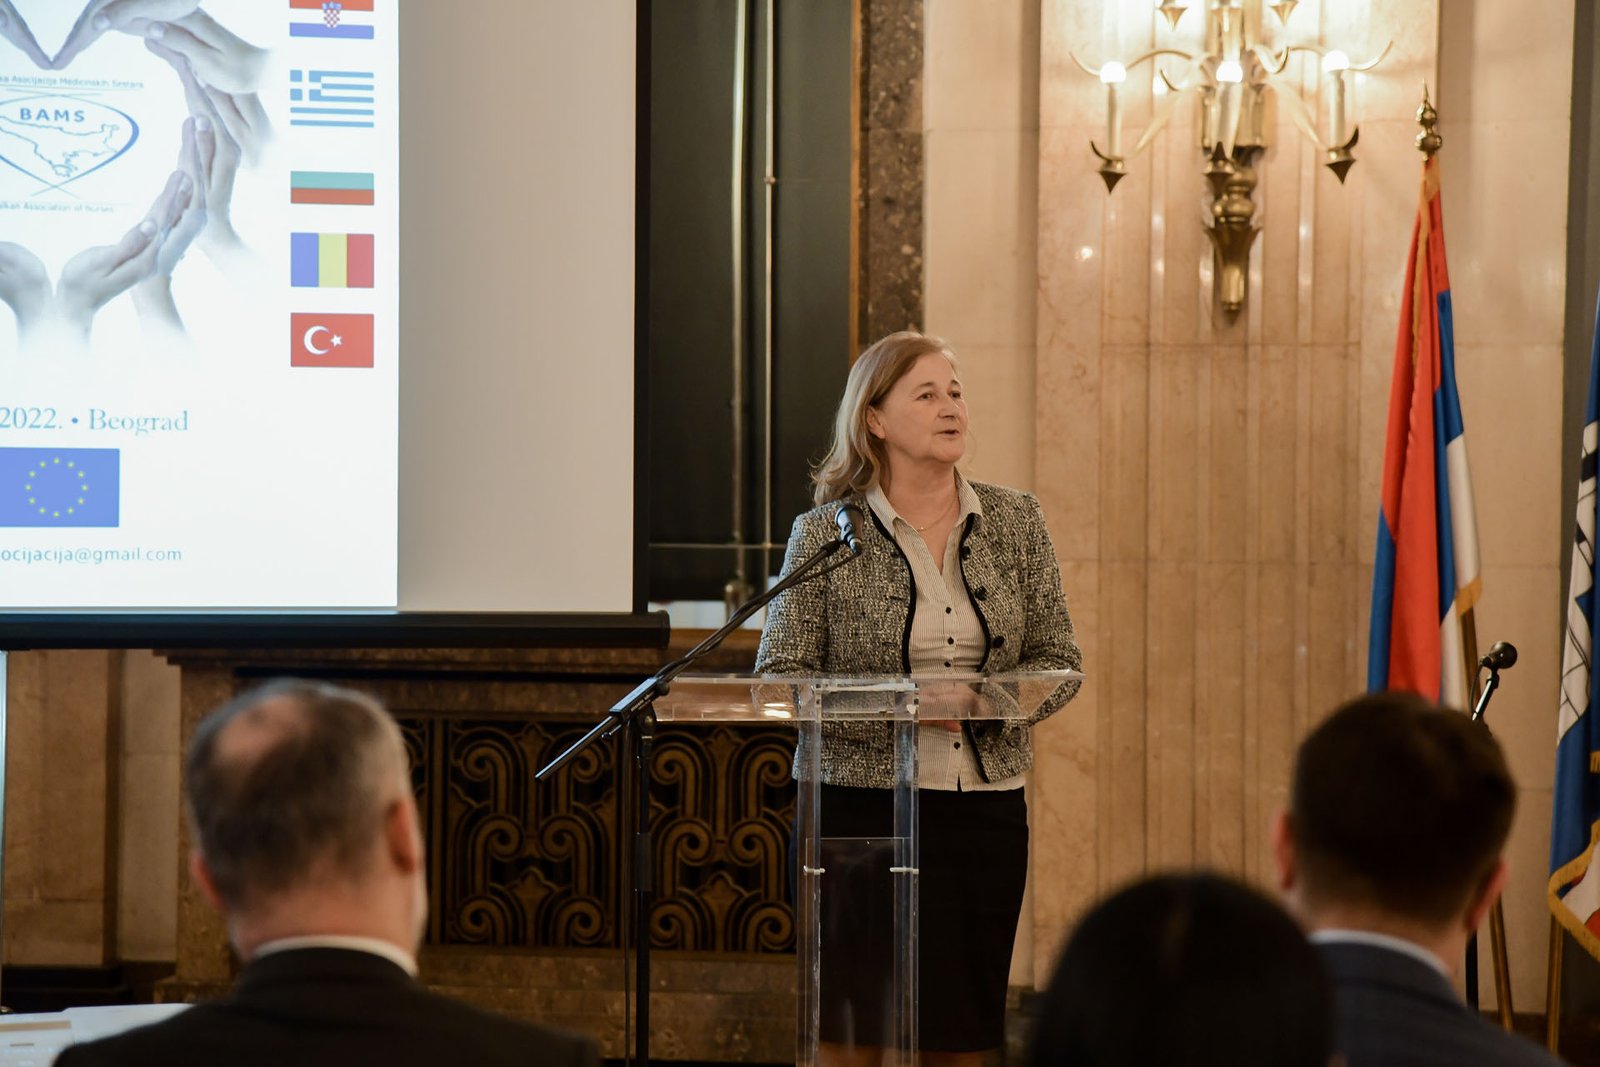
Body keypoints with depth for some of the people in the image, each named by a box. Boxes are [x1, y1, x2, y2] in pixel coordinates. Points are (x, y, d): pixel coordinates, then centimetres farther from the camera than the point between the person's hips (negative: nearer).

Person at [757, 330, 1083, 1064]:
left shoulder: (1015, 521, 8)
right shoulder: (826, 532, -2)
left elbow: (1059, 662, 9)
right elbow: (779, 677, -4)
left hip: (986, 808, 3)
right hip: (863, 805, -3)